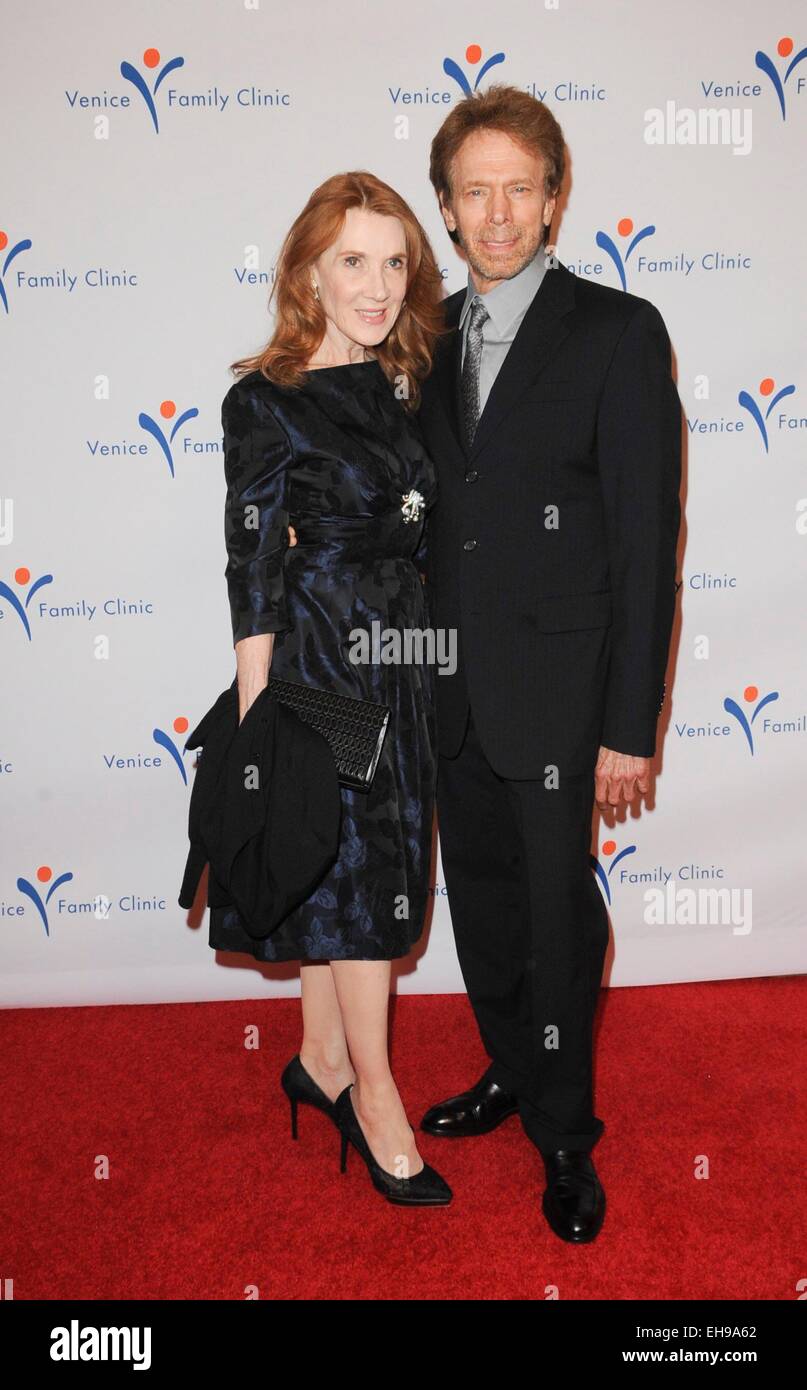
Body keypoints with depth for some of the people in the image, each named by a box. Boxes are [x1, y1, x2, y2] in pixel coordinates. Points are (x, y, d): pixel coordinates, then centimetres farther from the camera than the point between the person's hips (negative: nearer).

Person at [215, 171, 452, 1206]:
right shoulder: (265, 402, -11)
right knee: (359, 867, 2)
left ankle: (322, 1059, 33)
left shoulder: (401, 384, 8)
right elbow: (252, 574, -12)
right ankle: (372, 1090, 20)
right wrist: (260, 720, -13)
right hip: (318, 659, -6)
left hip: (400, 657, 6)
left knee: (339, 869, 16)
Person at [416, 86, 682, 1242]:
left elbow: (648, 539, -11)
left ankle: (565, 1135, 27)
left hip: (555, 691, -5)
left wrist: (631, 726, -14)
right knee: (482, 907, 18)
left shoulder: (617, 331, -7)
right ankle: (511, 1074, 41)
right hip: (454, 695, 5)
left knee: (558, 918, 6)